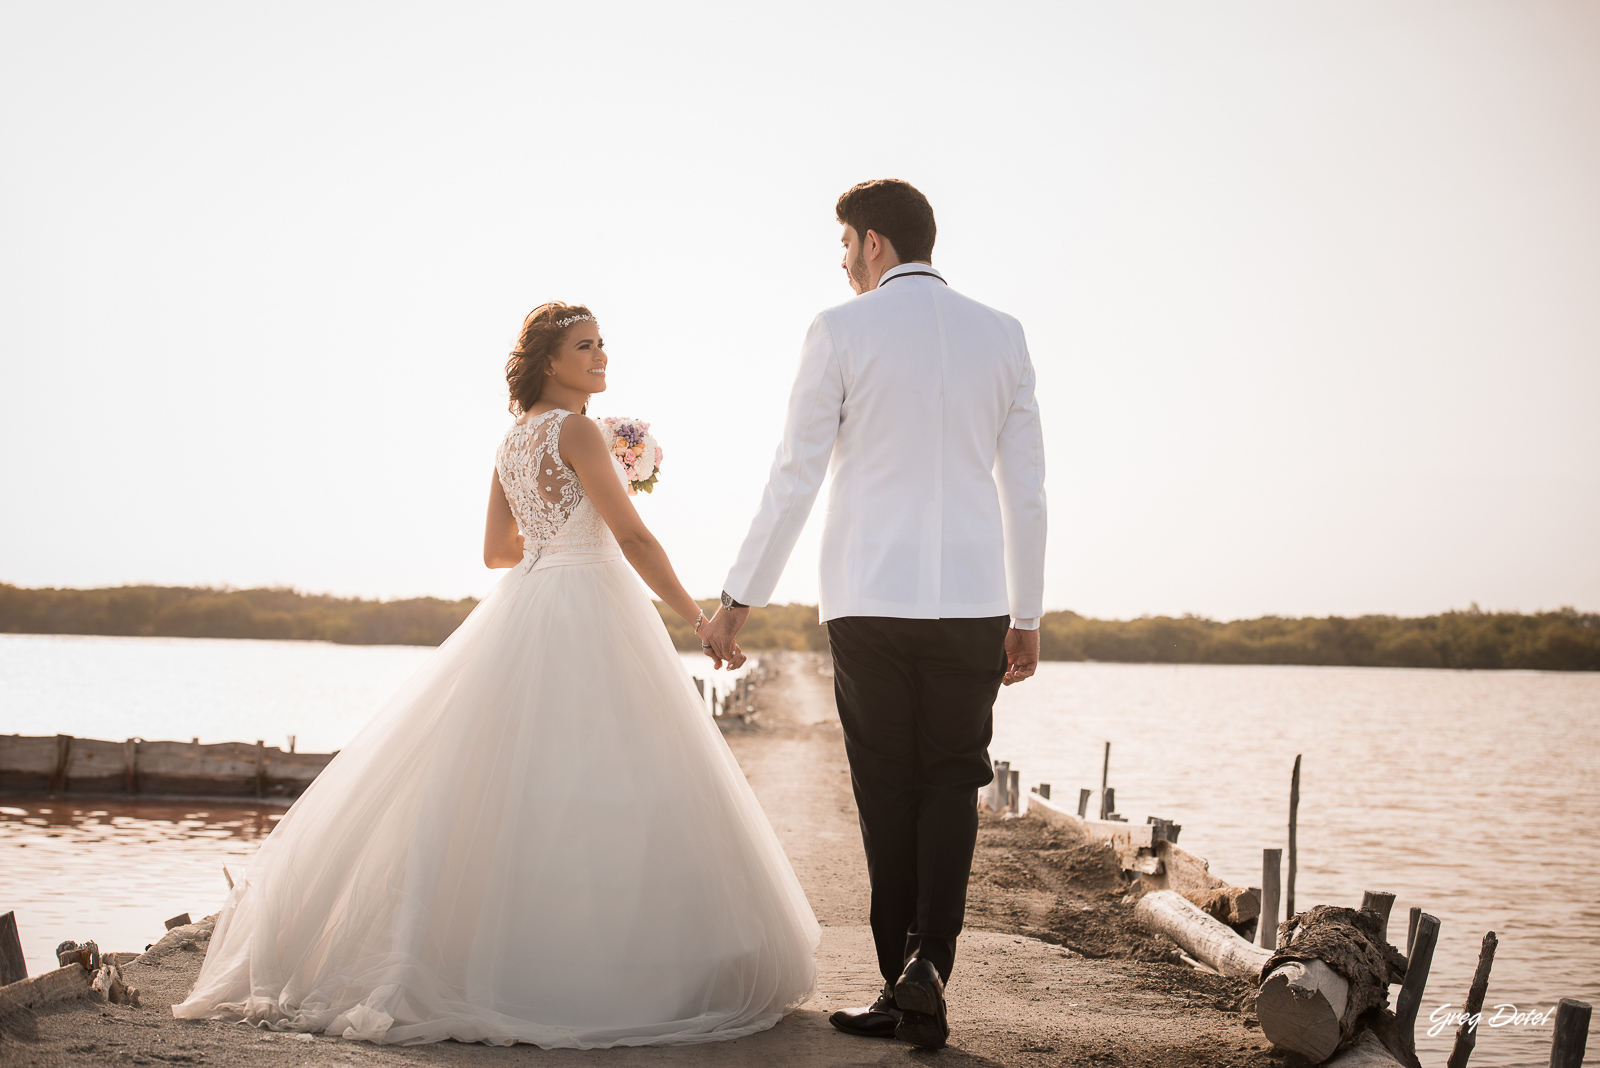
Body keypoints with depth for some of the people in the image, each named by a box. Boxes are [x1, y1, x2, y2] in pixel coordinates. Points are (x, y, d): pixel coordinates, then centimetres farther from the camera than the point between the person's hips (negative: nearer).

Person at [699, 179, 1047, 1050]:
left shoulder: (841, 331, -3)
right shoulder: (1001, 335, 7)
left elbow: (794, 478, -4)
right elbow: (1025, 489, 9)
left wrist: (740, 598, 4)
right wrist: (1027, 616, 17)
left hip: (870, 602, -2)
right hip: (972, 602, 2)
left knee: (890, 792, 9)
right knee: (951, 786, 12)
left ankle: (901, 985, 12)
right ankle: (929, 962, -6)